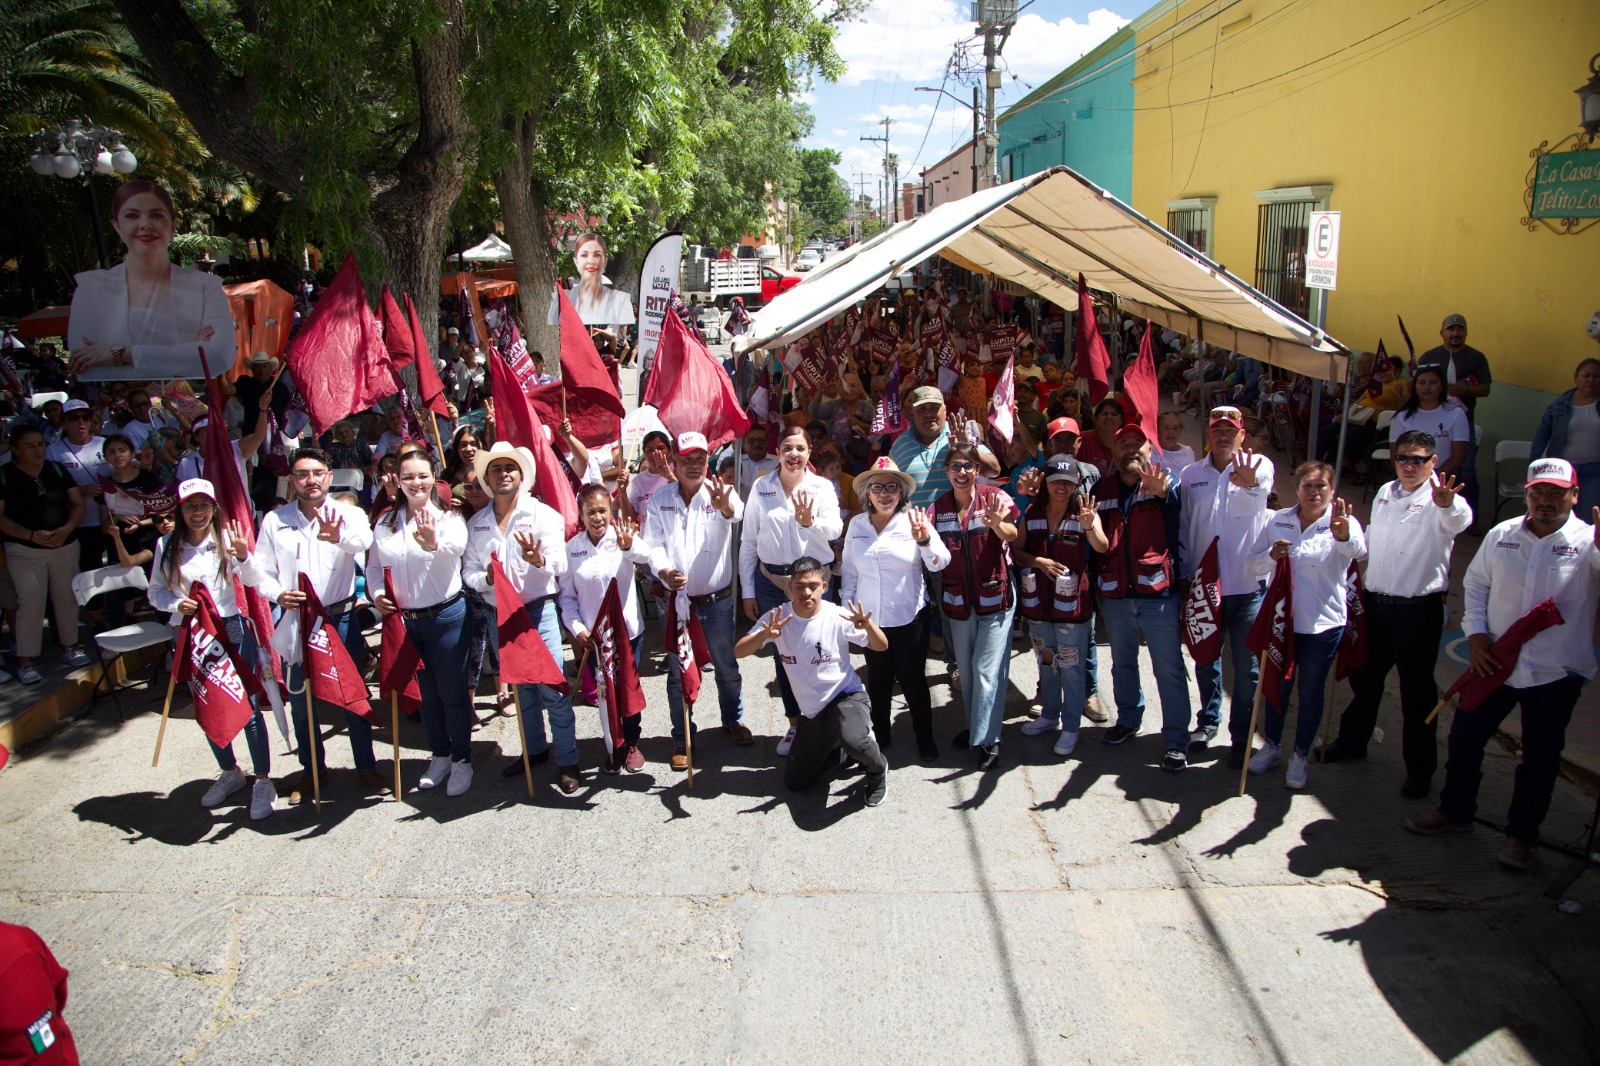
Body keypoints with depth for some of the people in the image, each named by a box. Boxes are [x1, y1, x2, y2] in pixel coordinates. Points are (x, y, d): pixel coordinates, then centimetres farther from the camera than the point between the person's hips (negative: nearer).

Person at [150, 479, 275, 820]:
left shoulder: (226, 540, -8)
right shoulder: (167, 546, 0)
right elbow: (156, 592, 6)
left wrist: (245, 558, -38)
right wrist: (177, 604, -14)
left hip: (233, 631, -3)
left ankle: (262, 782, 9)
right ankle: (231, 773, 35)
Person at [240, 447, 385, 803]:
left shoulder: (348, 515, -6)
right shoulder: (274, 521, 2)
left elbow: (363, 539, -30)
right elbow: (260, 572, 4)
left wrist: (339, 537, -53)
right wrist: (278, 593, -18)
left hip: (341, 618, -2)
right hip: (294, 621, 2)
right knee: (299, 700, 12)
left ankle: (366, 766, 21)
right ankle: (312, 769, 30)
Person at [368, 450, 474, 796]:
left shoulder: (447, 516, -11)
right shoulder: (385, 523, 4)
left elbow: (456, 546, -34)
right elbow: (373, 566, 12)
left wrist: (434, 544, -57)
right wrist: (377, 594, -8)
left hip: (445, 616, -5)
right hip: (402, 619, 5)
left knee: (452, 692, 4)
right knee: (426, 693, 18)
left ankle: (462, 760, 21)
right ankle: (440, 756, 34)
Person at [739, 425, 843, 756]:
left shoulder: (822, 487, 0)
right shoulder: (760, 489, 3)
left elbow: (834, 530, -16)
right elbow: (748, 542, 5)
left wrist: (809, 521, -37)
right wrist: (747, 591, 4)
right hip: (771, 581, 2)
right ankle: (794, 724, 25)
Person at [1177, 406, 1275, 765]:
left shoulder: (1259, 465, -4)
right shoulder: (1191, 474, 6)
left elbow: (1262, 490, -29)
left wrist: (1250, 484, -53)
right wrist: (1183, 574, 7)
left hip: (1247, 585, -3)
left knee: (1247, 666, 4)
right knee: (1206, 659, 17)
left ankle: (1241, 736, 17)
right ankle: (1208, 721, 36)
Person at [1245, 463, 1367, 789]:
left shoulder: (1343, 524, -11)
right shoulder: (1279, 521, 1)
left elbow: (1358, 550, -34)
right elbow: (1254, 563, 6)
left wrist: (1343, 534, -56)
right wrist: (1271, 555, -17)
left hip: (1322, 626, -3)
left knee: (1310, 693, 11)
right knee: (1275, 687, 16)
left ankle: (1300, 756, 29)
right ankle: (1272, 746, 37)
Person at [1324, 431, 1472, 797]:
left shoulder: (1440, 500, -13)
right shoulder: (1385, 493, 8)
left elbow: (1458, 521, -37)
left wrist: (1448, 504, -59)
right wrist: (1361, 583, 18)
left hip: (1419, 610, -6)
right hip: (1375, 603, 6)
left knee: (1417, 691, 3)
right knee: (1364, 677, 20)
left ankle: (1420, 770, 17)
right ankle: (1352, 742, 39)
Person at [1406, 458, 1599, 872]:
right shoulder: (1501, 535, 2)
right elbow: (1475, 583, 9)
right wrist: (1476, 635, 0)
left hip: (1557, 671, -3)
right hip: (1494, 663, 3)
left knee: (1539, 758, 9)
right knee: (1464, 739, 11)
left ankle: (1521, 835, 26)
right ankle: (1455, 811, 31)